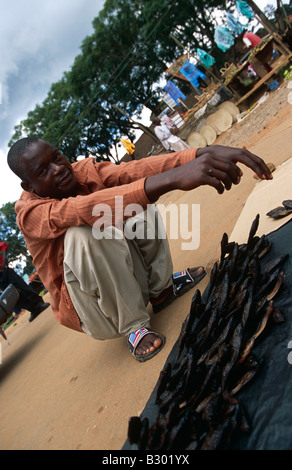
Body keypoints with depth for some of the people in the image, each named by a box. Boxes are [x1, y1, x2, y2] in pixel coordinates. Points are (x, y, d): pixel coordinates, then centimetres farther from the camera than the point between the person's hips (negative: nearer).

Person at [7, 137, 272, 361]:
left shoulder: (84, 171, -7)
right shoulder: (30, 213, -22)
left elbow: (137, 170, -24)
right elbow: (84, 209, -43)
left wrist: (204, 154, -41)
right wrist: (171, 179, -54)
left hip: (129, 276, 6)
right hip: (96, 305, -5)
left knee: (138, 191, -7)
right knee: (83, 232, -35)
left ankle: (161, 287, -2)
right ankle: (133, 327, -20)